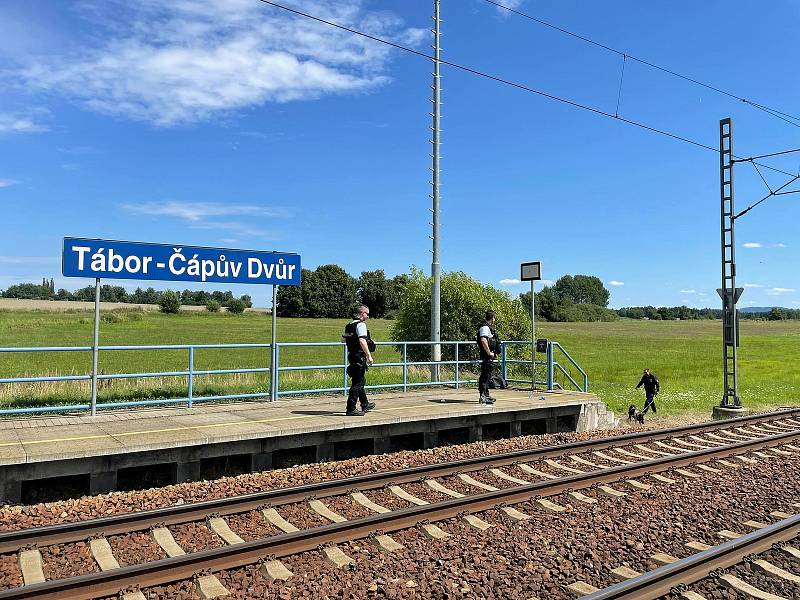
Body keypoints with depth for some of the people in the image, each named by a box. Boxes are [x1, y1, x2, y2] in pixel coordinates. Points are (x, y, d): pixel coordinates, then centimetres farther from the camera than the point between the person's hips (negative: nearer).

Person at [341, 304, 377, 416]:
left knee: (360, 381, 21)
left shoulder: (349, 325, 13)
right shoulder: (361, 325, -14)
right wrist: (369, 355, -23)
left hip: (351, 356, 10)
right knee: (357, 383, -5)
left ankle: (365, 404, 35)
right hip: (360, 356, -10)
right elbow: (362, 341, -25)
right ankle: (351, 409, -4)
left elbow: (343, 339, 23)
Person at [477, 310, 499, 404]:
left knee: (487, 375, 17)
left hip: (489, 356, 11)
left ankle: (486, 395, 27)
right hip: (486, 356, -11)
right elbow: (483, 340, -30)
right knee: (485, 375, -10)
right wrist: (489, 352, -23)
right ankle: (483, 397, -11)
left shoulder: (488, 327, 18)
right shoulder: (485, 327, -15)